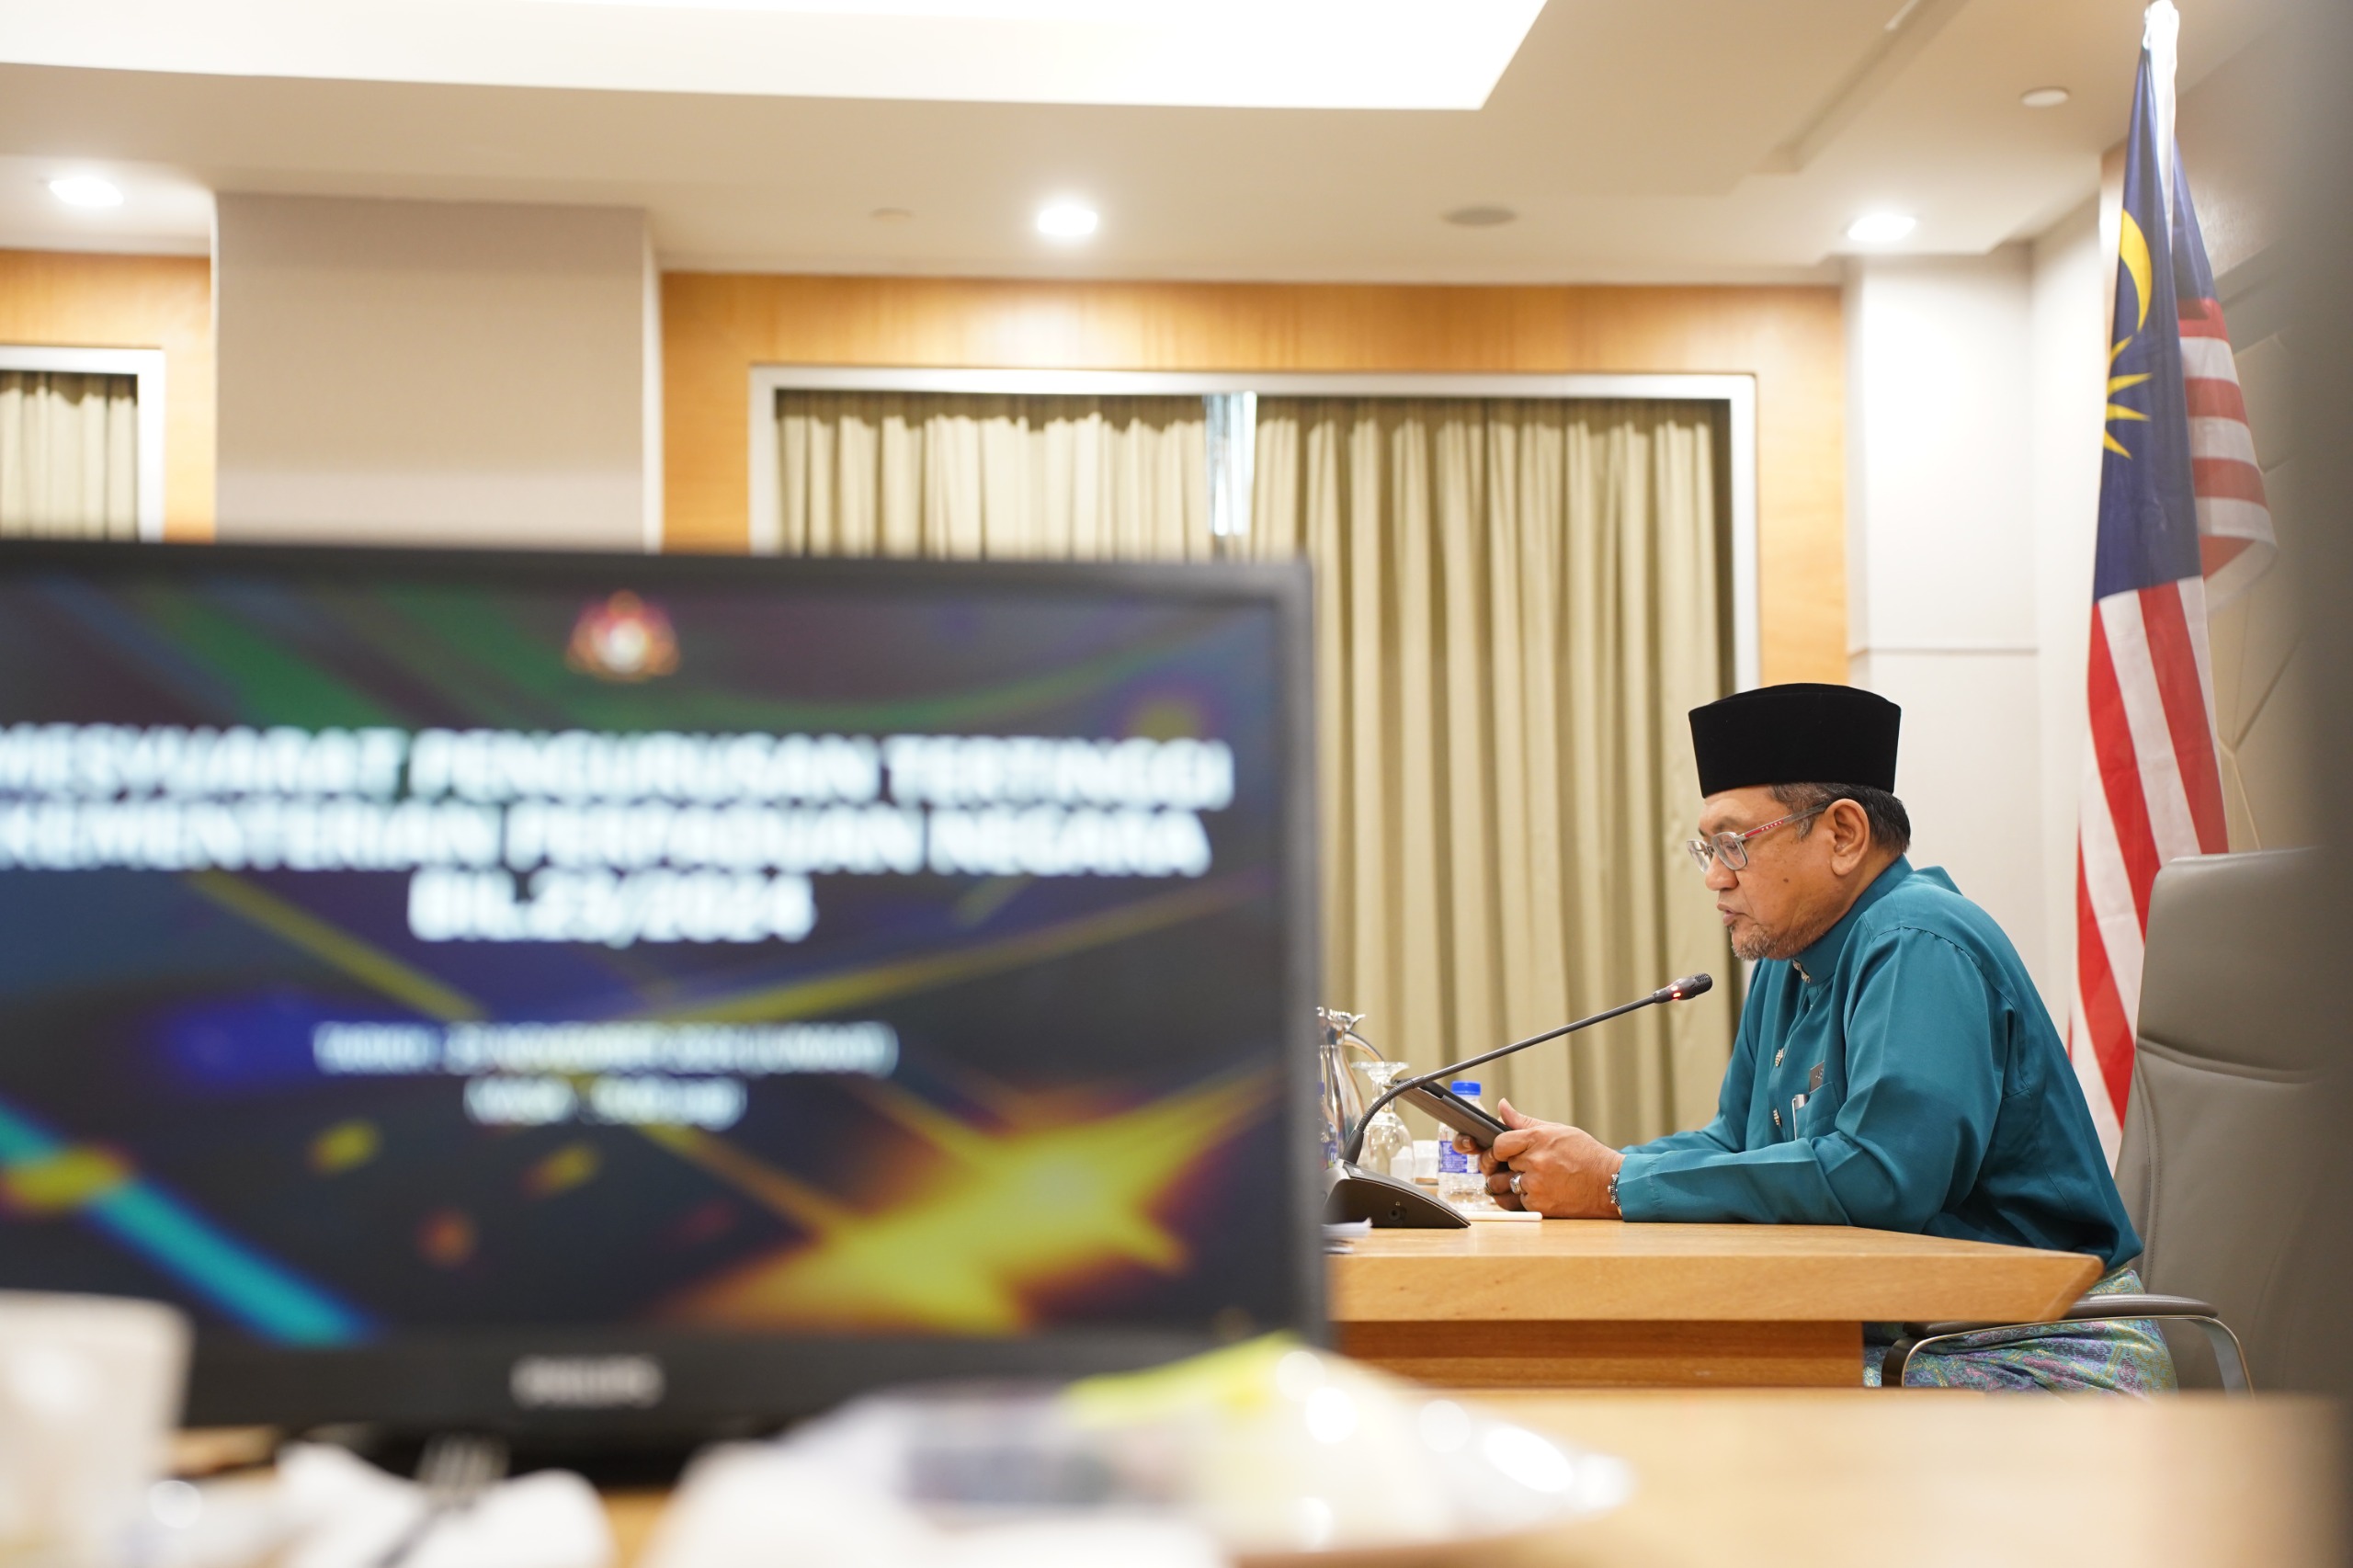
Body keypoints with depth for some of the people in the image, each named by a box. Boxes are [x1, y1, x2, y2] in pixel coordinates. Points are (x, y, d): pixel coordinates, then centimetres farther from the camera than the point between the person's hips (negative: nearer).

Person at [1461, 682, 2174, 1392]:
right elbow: (1739, 1142, 19)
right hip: (1884, 1343, 9)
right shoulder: (1790, 960, 13)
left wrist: (1621, 1186, -24)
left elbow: (1886, 1173, -30)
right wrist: (1572, 1172, 0)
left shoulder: (1919, 948, -18)